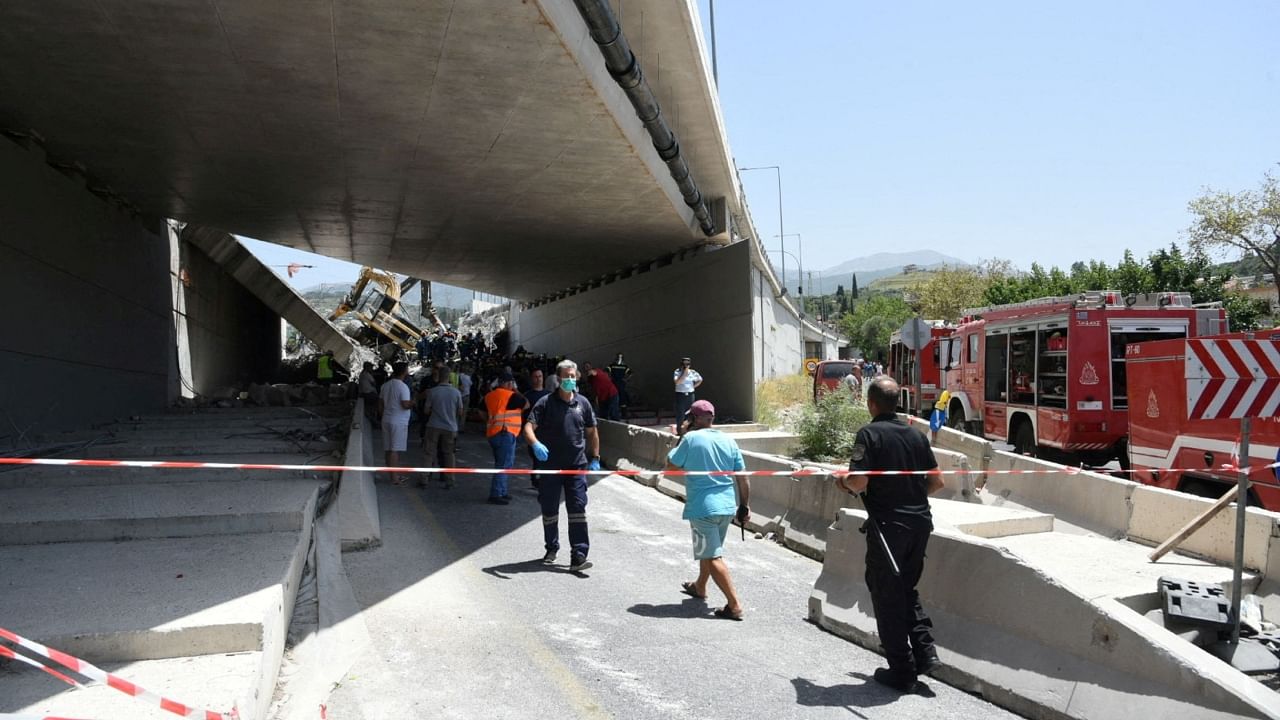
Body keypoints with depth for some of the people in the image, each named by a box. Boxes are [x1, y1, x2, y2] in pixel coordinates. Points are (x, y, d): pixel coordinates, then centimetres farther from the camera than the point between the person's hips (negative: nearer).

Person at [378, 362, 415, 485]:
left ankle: (394, 475, 19)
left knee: (389, 450, 11)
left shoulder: (385, 385, 10)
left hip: (387, 420, 8)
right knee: (395, 450, -5)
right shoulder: (403, 387, -14)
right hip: (399, 422, -8)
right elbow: (406, 405, -20)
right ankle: (394, 478, -2)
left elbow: (380, 404, 14)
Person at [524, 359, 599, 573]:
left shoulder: (582, 403, 7)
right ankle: (551, 549, 30)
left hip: (577, 466, 1)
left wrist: (595, 458, 12)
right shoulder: (546, 403, -2)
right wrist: (535, 444, -30)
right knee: (549, 511, 11)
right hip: (550, 466, -1)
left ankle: (578, 556, -6)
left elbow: (592, 432, 17)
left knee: (577, 510, -6)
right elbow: (529, 427, -10)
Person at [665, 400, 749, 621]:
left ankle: (734, 605, -10)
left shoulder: (691, 438, -10)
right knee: (709, 550, 25)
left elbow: (672, 466, -2)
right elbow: (742, 477, 6)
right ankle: (699, 587, 45)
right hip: (727, 506, 7)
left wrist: (678, 443, 12)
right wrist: (745, 505, 14)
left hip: (702, 508, -7)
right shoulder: (729, 441, 4)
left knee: (713, 557, -5)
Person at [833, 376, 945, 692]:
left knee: (888, 597, 7)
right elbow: (936, 482, 10)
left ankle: (902, 671, 13)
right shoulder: (916, 434, 6)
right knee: (907, 589, 23)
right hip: (920, 523, 6)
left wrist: (843, 481, 2)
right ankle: (925, 651, 13)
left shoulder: (869, 434, -12)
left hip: (888, 526, -6)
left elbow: (859, 483, -19)